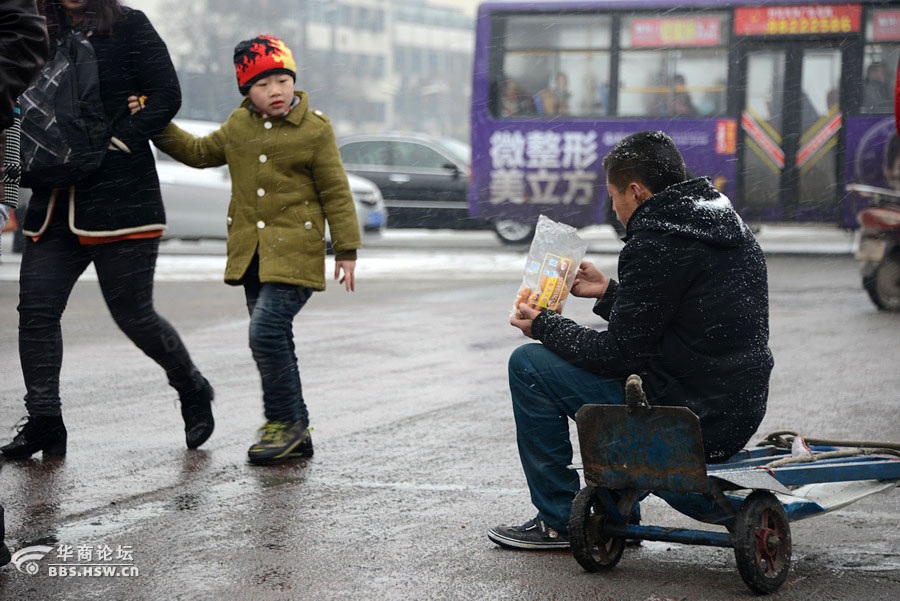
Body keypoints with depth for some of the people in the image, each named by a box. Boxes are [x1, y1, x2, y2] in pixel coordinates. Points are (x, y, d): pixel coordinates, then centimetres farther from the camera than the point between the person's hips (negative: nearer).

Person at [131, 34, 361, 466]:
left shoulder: (315, 130, -5)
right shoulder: (238, 125, 9)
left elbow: (336, 192, -2)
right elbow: (200, 153, 24)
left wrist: (346, 250, -3)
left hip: (294, 251, -6)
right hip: (250, 251, 6)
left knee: (267, 332, -18)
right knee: (272, 340, 9)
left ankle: (285, 423, -4)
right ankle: (295, 431, 19)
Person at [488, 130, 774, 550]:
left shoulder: (655, 244, -17)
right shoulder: (730, 228, 11)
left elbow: (620, 354, -14)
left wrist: (544, 326, 1)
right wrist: (609, 293, 26)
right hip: (738, 415, 10)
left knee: (528, 364, -1)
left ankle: (559, 521, 8)